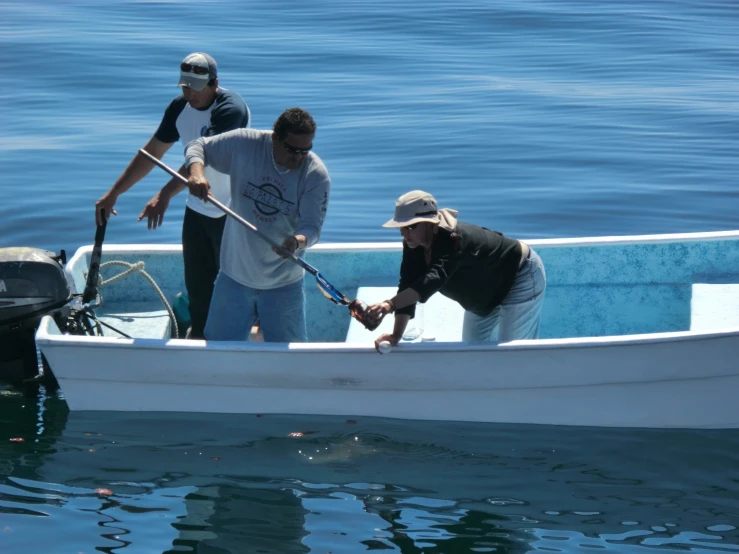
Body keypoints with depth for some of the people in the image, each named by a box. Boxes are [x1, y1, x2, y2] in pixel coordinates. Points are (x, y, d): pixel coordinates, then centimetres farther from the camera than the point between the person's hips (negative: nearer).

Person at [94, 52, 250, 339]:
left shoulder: (231, 108, -25)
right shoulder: (179, 107, -2)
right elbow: (151, 153, 6)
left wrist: (165, 195, -46)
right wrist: (112, 194, 4)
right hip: (197, 210, 7)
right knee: (196, 282, 13)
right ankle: (199, 331, 30)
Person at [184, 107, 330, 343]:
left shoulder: (317, 176, -14)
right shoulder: (244, 144, -12)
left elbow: (311, 226, -16)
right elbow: (197, 146, 0)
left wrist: (298, 241, -40)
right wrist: (196, 172, -23)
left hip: (283, 286, -1)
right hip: (234, 277, 1)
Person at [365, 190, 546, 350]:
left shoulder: (452, 239, -42)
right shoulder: (413, 245, -17)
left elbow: (433, 279, -57)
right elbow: (408, 287, -20)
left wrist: (390, 304, -71)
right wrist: (396, 335, -32)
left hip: (520, 278, -9)